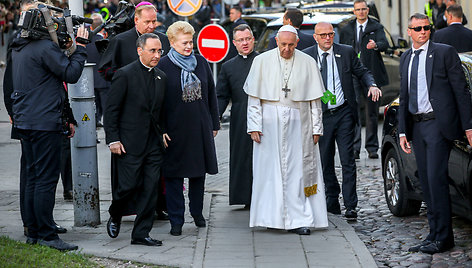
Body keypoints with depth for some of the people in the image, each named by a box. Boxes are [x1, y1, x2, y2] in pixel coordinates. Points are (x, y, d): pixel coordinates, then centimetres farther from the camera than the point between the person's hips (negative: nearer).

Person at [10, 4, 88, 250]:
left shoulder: (19, 48, 14)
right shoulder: (45, 48, -14)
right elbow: (71, 74, -13)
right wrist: (80, 47, -3)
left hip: (24, 121, 10)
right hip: (44, 122, -9)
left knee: (33, 177, 14)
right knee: (46, 179, -6)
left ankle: (33, 232, 18)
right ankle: (46, 235, -4)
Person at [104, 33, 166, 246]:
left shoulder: (161, 77, 12)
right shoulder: (125, 75, -7)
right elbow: (111, 109, -7)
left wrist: (162, 134, 10)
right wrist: (113, 140, -11)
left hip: (154, 143, 6)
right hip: (130, 144, -6)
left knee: (150, 189, 2)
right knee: (129, 186, -5)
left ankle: (141, 234, 9)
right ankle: (115, 216, 25)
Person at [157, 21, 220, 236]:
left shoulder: (201, 63, 7)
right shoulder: (163, 66, -6)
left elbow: (211, 94, 13)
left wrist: (214, 123, 11)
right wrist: (161, 130, -11)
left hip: (201, 128, 4)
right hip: (175, 129, -4)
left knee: (199, 171, 13)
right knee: (174, 174, 0)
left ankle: (197, 212, 29)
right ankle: (176, 220, 7)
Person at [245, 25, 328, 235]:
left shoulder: (308, 63, 2)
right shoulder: (262, 62, 1)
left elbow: (315, 100, 5)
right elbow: (254, 98, 2)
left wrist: (316, 129, 3)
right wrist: (254, 126, -5)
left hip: (298, 124, 0)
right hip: (270, 123, 0)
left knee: (298, 171, -3)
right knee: (270, 170, 1)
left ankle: (298, 220, -2)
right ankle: (272, 217, 11)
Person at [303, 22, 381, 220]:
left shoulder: (346, 52, 3)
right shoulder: (306, 56, 2)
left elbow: (362, 72, 12)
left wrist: (372, 85, -9)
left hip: (344, 113, -1)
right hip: (321, 115, 1)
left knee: (347, 160, -6)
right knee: (325, 161, 10)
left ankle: (350, 206, -5)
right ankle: (332, 202, 25)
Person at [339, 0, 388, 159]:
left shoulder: (376, 28, 6)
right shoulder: (346, 30, 13)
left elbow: (385, 44, -12)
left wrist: (376, 45, -35)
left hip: (372, 75, -1)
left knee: (372, 112, 5)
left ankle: (372, 148, 12)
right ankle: (354, 148, -6)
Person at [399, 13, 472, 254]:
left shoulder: (444, 52, -3)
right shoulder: (405, 59, 15)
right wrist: (402, 131, 11)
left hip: (438, 123, -6)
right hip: (416, 126, 6)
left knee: (436, 178, -10)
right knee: (426, 182, 8)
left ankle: (443, 238, -5)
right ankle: (434, 234, 13)